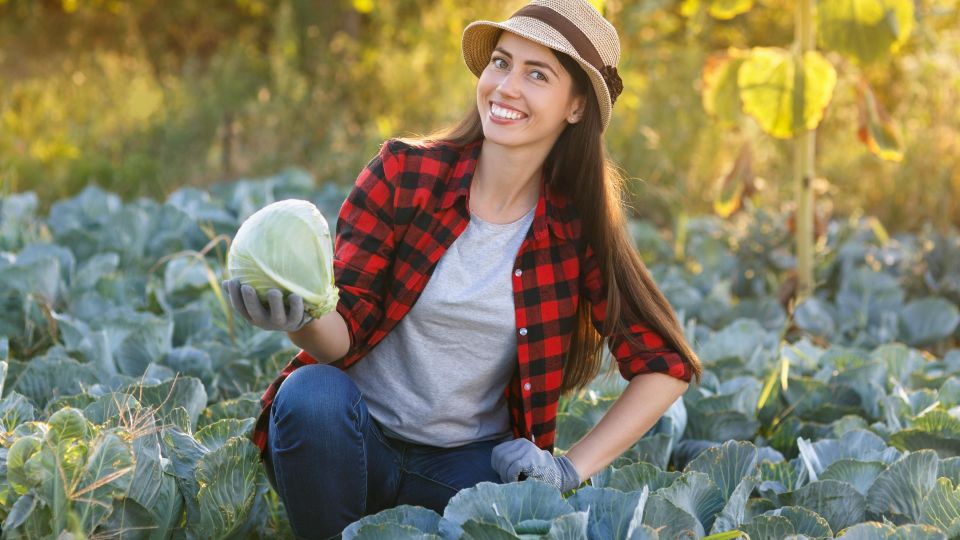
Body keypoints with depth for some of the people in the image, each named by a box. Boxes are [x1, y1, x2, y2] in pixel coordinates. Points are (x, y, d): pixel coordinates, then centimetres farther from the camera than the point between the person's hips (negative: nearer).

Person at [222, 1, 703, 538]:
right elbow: (346, 330, -10)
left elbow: (666, 368, 0)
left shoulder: (578, 229, -4)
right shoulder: (403, 172, -7)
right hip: (361, 439, -1)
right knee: (313, 393, -33)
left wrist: (569, 469, -9)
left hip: (472, 461, 1)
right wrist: (301, 318, -34)